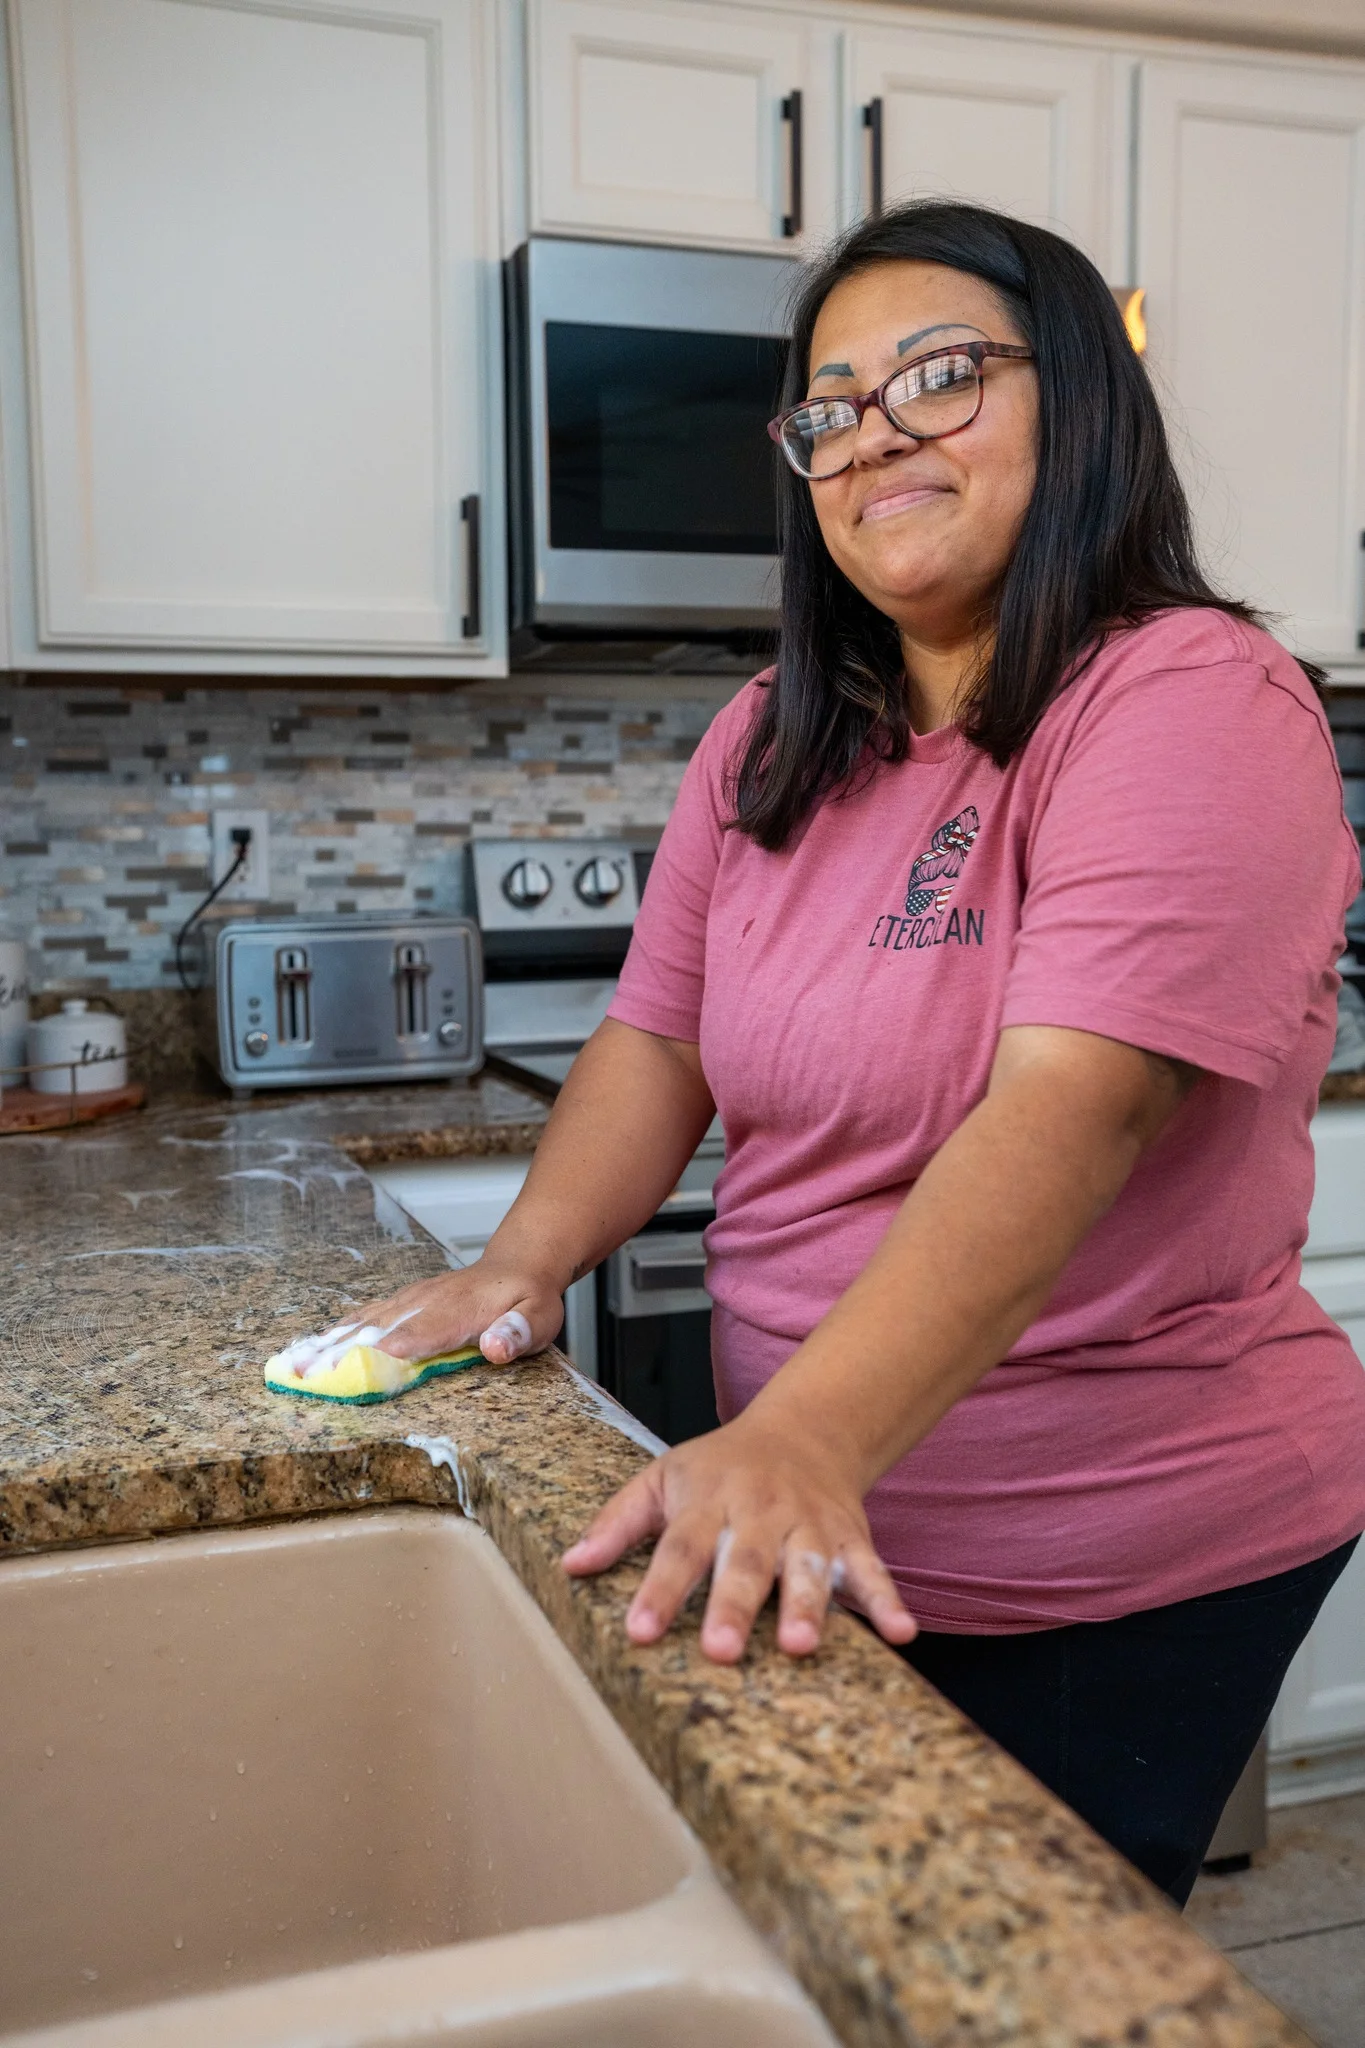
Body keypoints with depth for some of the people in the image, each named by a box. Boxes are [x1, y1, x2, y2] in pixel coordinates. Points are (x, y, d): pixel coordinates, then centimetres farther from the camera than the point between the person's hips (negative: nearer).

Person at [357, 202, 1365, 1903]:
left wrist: (808, 1438, -40)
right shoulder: (768, 747, 5)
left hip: (1121, 1568, -6)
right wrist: (527, 1264, -12)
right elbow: (660, 1039, 5)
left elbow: (1074, 1106, -30)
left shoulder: (1194, 703, -17)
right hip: (810, 1530, 7)